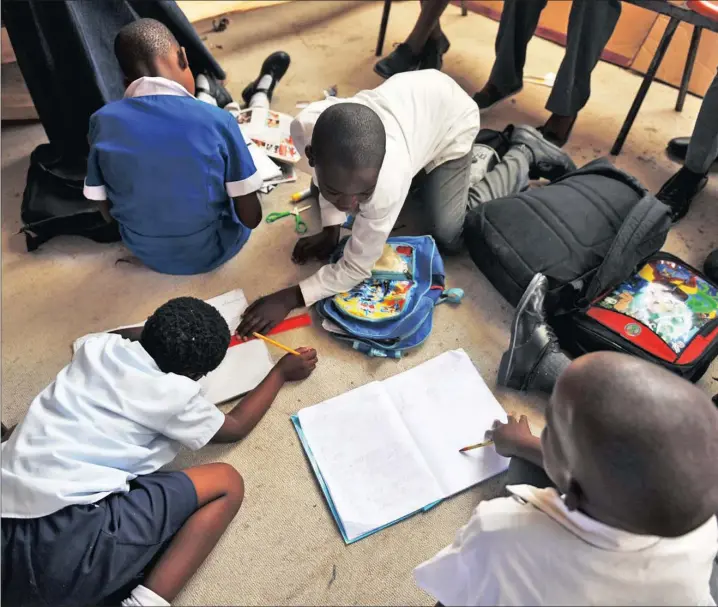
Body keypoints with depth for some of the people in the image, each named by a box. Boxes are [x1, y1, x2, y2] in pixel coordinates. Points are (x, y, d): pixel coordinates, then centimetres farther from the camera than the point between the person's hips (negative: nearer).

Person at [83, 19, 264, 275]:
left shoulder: (103, 122, -14)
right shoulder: (217, 120, -22)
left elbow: (108, 213, -4)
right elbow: (251, 217, -16)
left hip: (144, 252, 4)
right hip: (213, 250, -3)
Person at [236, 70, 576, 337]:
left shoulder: (388, 180, -47)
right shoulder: (305, 127, -34)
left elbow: (357, 269, -32)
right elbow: (327, 176, -7)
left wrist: (291, 298, -37)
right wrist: (330, 230, -14)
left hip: (451, 114, -5)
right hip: (409, 91, 5)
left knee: (448, 236, -9)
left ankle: (524, 154, 12)